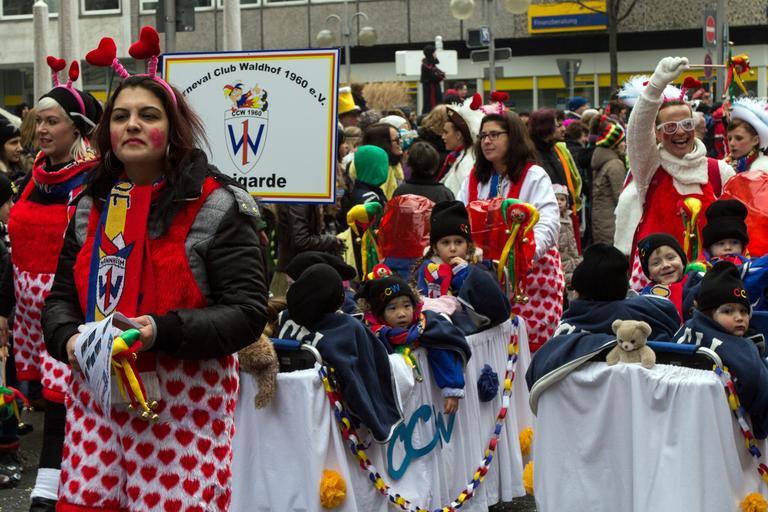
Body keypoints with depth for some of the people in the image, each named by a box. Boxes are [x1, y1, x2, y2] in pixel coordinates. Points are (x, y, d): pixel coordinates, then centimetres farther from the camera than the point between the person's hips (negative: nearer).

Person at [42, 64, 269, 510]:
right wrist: (69, 338, -5)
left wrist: (163, 331, -23)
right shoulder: (92, 207, 12)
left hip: (185, 407, -5)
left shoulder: (216, 207, -6)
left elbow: (247, 313, -11)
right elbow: (61, 298, 18)